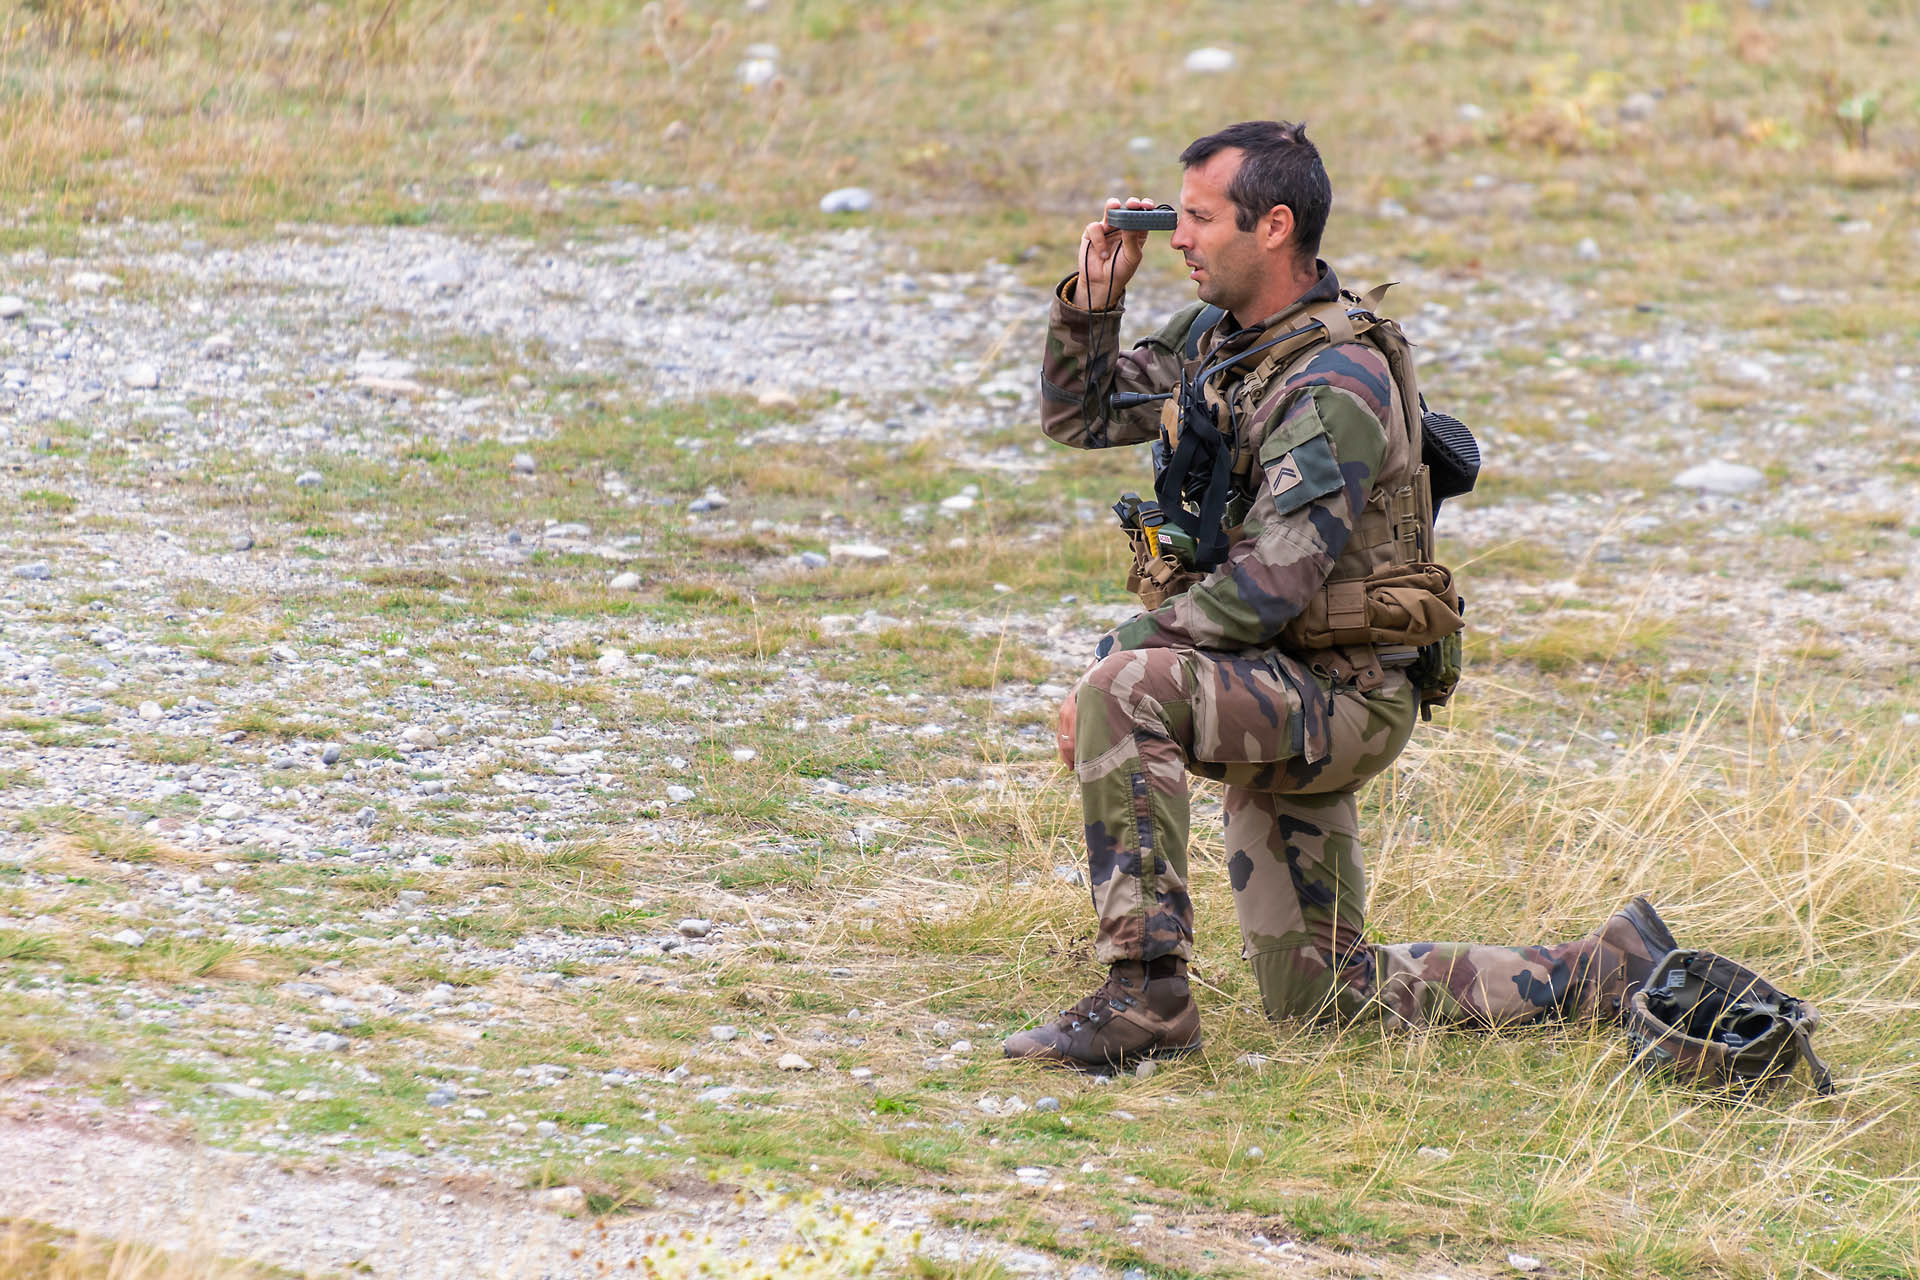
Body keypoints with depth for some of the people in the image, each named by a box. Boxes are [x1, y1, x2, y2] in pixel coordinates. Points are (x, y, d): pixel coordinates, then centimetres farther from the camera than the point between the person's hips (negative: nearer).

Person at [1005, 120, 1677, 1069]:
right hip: (1279, 700, 9)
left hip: (1340, 695, -9)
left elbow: (1268, 586, -28)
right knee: (1319, 992, 12)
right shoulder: (1215, 336, 7)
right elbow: (1078, 416, 16)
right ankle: (1604, 971, 21)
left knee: (1126, 692, -33)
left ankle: (1146, 997, -30)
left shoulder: (1335, 382, -21)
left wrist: (1117, 656, -26)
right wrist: (1094, 298, -1)